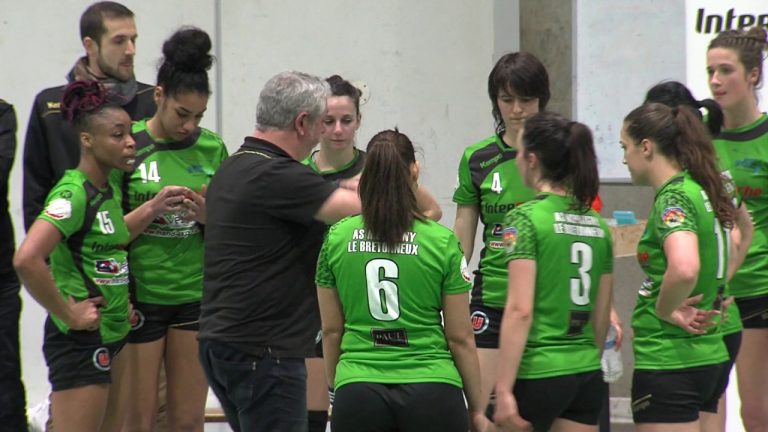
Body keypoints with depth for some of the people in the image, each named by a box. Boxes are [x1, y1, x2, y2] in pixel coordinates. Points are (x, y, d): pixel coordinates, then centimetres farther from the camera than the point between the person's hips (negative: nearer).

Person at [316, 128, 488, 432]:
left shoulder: (337, 238, 3)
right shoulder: (441, 241, -3)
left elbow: (331, 330, 9)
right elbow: (460, 337, 1)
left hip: (357, 393, 2)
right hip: (431, 393, -1)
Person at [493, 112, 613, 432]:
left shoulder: (525, 219, -10)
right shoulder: (597, 225, 9)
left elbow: (520, 310, -16)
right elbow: (602, 314, 14)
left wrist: (504, 389, -16)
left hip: (538, 373, -6)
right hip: (587, 375, 6)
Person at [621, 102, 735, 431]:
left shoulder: (673, 199, -17)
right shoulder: (701, 190, 10)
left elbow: (684, 269, -35)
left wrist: (665, 310, -17)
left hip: (667, 364, -9)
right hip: (710, 356, 9)